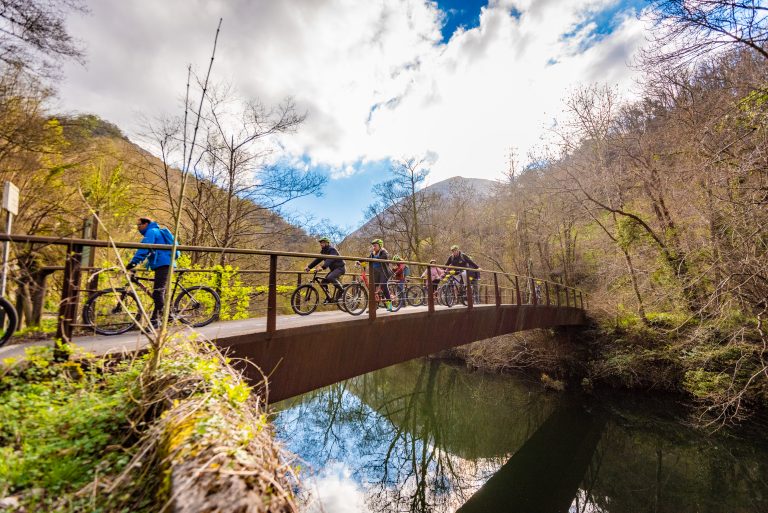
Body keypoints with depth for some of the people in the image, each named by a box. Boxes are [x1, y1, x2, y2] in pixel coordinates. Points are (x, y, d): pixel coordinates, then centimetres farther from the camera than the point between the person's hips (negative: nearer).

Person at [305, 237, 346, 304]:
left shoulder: (332, 250, -18)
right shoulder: (323, 251, 9)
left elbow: (330, 259, -35)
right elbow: (317, 259, 5)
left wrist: (323, 267, -49)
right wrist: (309, 267, -6)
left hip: (340, 267, -8)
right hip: (333, 269, 9)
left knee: (330, 277, -34)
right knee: (323, 282, -3)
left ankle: (341, 289, -13)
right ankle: (329, 298, 10)